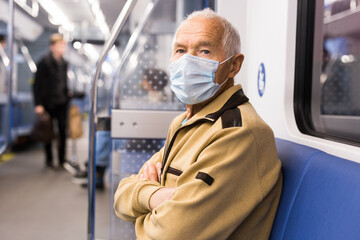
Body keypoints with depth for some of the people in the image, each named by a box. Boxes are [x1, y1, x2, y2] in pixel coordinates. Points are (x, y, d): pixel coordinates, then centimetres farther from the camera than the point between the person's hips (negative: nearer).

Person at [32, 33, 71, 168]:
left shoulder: (63, 62, 9)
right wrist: (38, 104, -15)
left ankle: (62, 159, 13)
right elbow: (37, 84, -11)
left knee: (63, 130, 4)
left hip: (62, 102, 5)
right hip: (48, 103, -5)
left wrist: (67, 93, 6)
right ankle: (49, 160, 19)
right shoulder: (44, 62, -10)